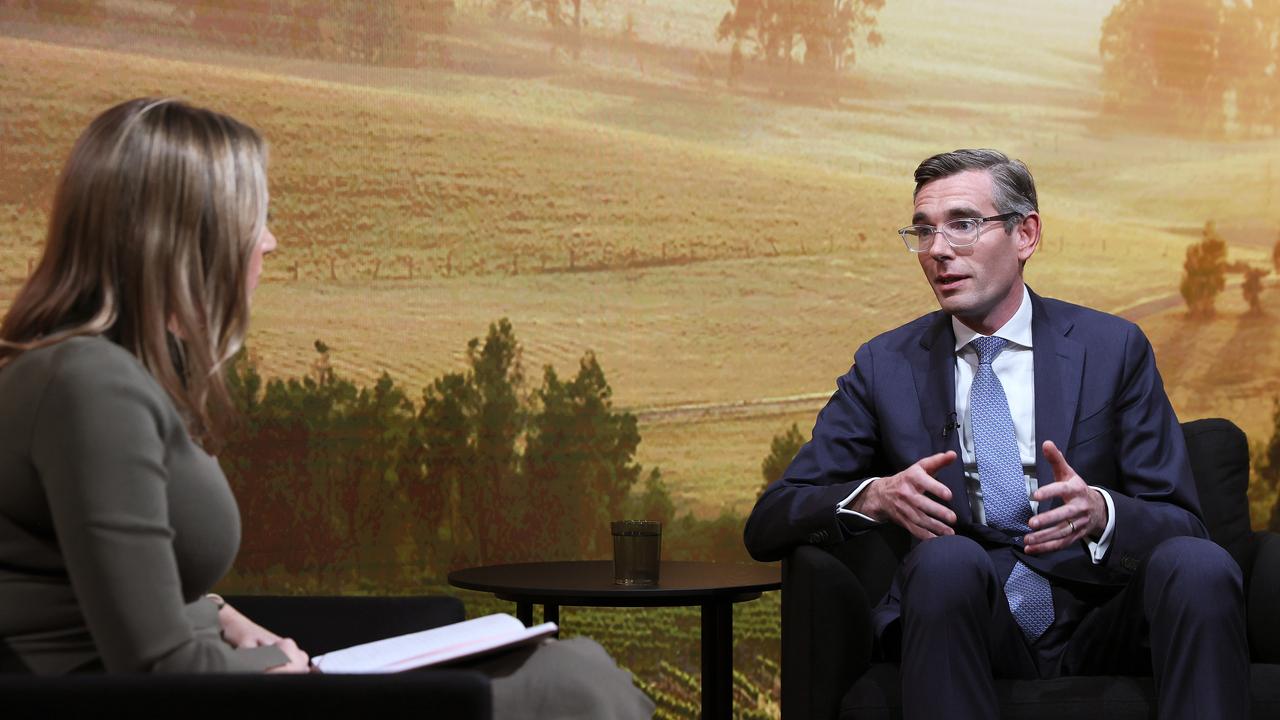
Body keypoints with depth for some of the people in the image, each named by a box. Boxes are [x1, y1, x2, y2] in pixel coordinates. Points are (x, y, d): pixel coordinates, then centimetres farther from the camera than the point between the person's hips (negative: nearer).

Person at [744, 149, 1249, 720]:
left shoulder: (1113, 348, 7)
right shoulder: (886, 366, 9)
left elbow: (1182, 525, 4)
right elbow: (766, 525, 5)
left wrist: (1101, 512, -20)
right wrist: (872, 497, -17)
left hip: (1096, 639, 1)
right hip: (960, 627, 0)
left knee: (1200, 565, -30)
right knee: (946, 557, -34)